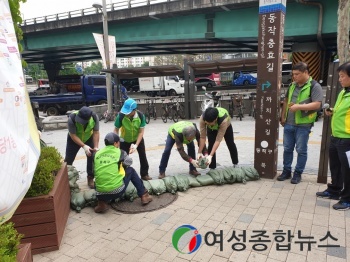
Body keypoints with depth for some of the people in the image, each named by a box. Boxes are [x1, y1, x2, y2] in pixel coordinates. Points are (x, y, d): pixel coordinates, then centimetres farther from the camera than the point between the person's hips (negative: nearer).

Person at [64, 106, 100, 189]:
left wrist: (96, 147, -26)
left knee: (92, 158, 2)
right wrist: (84, 146, -36)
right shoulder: (72, 118, -39)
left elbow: (96, 133, -20)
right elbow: (73, 135, -29)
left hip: (88, 138, 2)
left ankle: (90, 178, 20)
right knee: (68, 159, 8)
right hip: (74, 139, -1)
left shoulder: (94, 117, -33)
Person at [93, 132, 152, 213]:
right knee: (130, 170, 20)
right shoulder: (120, 152, -2)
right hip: (117, 191, -3)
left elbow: (95, 171, 13)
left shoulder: (97, 154, 6)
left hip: (100, 193, 3)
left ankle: (102, 202, 15)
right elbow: (129, 162, 15)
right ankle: (144, 195, 24)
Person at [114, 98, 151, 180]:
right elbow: (116, 130, -19)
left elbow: (141, 132, -23)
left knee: (143, 156, 7)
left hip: (138, 138, 1)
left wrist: (136, 145, -29)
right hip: (125, 140, -1)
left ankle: (144, 174, 25)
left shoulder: (141, 116, -30)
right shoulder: (121, 116, -32)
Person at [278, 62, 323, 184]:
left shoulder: (314, 86, -8)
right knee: (287, 149, 12)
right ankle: (286, 171, 25)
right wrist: (283, 117, 12)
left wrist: (298, 106, -24)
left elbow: (317, 104, -17)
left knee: (301, 150, 6)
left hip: (303, 125, -6)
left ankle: (298, 173, 18)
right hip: (288, 123, 6)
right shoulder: (292, 85, 11)